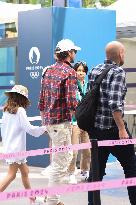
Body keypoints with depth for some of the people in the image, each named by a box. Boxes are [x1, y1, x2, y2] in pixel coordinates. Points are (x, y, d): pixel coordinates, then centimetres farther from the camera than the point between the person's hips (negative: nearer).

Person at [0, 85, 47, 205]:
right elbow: (29, 128, -15)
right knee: (11, 174, -8)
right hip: (16, 148, -8)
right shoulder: (20, 110, -13)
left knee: (25, 171, 15)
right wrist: (44, 128, -3)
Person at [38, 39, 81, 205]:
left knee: (66, 156, 20)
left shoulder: (48, 71, 12)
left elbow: (42, 98, 15)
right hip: (61, 120, -9)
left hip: (48, 118, 9)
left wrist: (44, 118, 23)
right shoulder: (69, 72, -13)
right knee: (60, 161, -2)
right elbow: (71, 102, -20)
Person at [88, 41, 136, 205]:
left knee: (97, 168, 12)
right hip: (113, 128, -6)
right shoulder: (118, 72, -13)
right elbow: (114, 103, -24)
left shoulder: (95, 71, 8)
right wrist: (122, 129, -21)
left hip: (95, 128, 7)